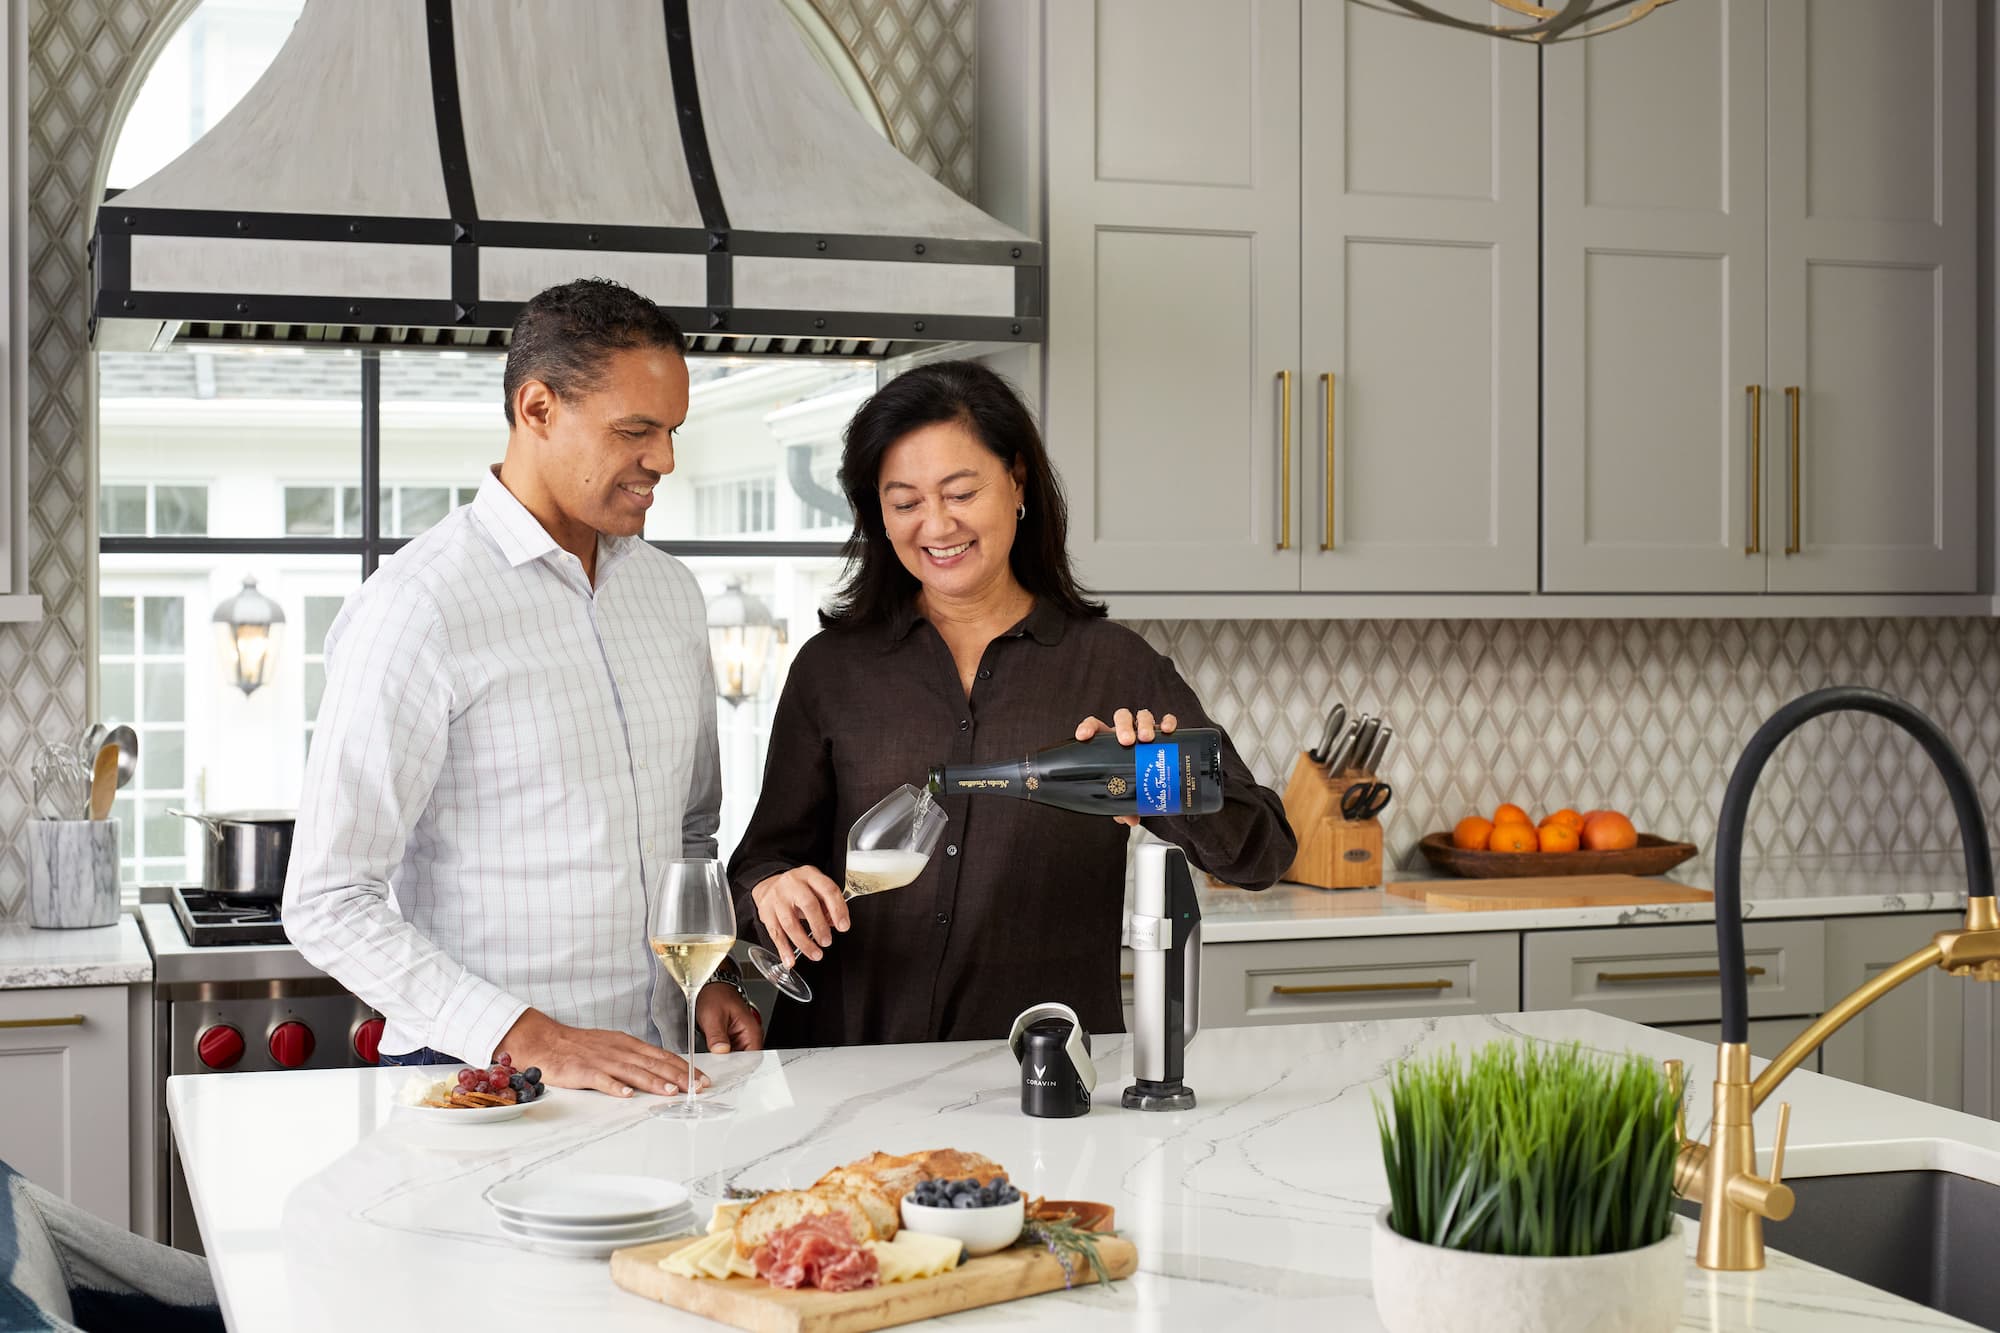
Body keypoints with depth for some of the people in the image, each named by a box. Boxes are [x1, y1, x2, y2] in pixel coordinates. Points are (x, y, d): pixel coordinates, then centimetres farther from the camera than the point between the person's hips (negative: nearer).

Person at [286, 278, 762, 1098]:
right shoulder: (418, 607, -9)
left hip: (649, 1076, 5)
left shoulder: (670, 591, 13)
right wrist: (530, 1039, -18)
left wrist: (711, 977, 8)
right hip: (481, 1078, -5)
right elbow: (329, 904, -11)